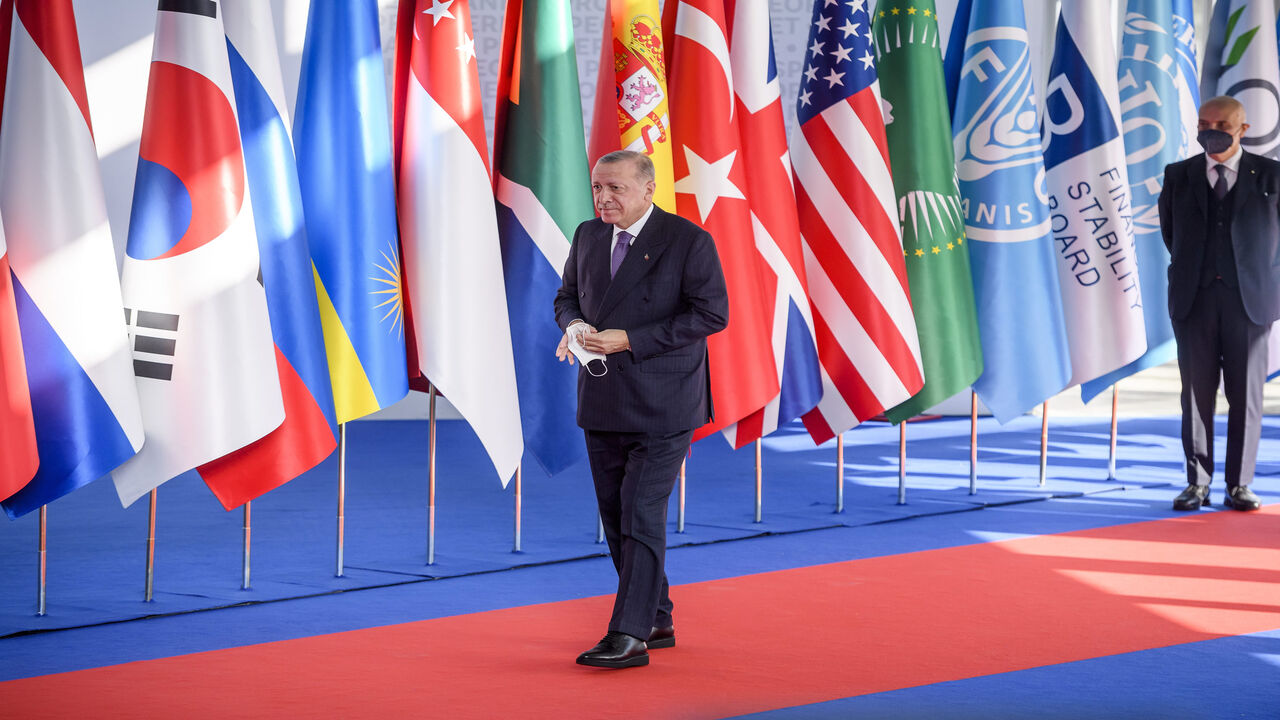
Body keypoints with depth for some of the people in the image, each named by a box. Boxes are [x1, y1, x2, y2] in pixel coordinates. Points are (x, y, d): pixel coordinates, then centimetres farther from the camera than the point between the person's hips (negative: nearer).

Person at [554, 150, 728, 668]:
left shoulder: (688, 241, -10)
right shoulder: (588, 236, 9)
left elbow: (712, 313, -15)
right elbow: (567, 295, 20)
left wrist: (628, 340, -19)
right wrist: (574, 325, -6)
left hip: (662, 406, -7)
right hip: (602, 403, 7)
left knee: (642, 513, -11)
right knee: (616, 516, 11)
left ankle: (629, 635, -9)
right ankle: (657, 621, 24)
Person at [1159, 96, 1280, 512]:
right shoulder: (1178, 176, 8)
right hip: (1195, 298, 1)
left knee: (1246, 396, 0)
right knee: (1196, 394, 2)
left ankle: (1239, 485, 7)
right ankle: (1197, 482, 8)